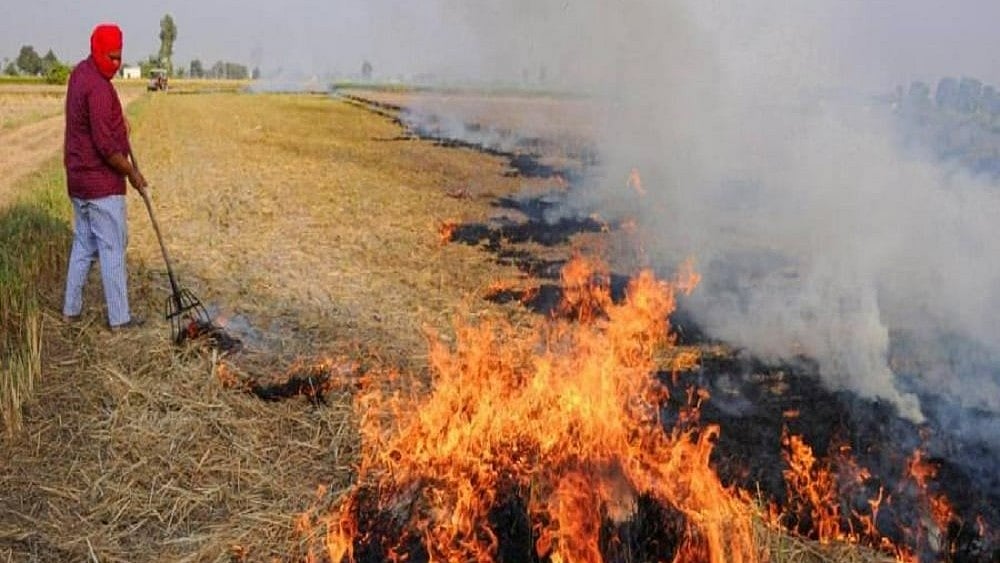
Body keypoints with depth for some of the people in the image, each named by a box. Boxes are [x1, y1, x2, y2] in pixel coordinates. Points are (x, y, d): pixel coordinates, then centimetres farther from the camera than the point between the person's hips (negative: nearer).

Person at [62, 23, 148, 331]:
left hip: (78, 180, 10)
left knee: (83, 245, 17)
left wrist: (118, 121, 18)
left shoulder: (79, 72, 9)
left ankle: (71, 308, 23)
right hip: (102, 184, -9)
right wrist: (132, 173, -11)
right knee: (112, 249, -2)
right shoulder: (98, 88, -21)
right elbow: (106, 145, -23)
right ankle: (119, 317, 4)